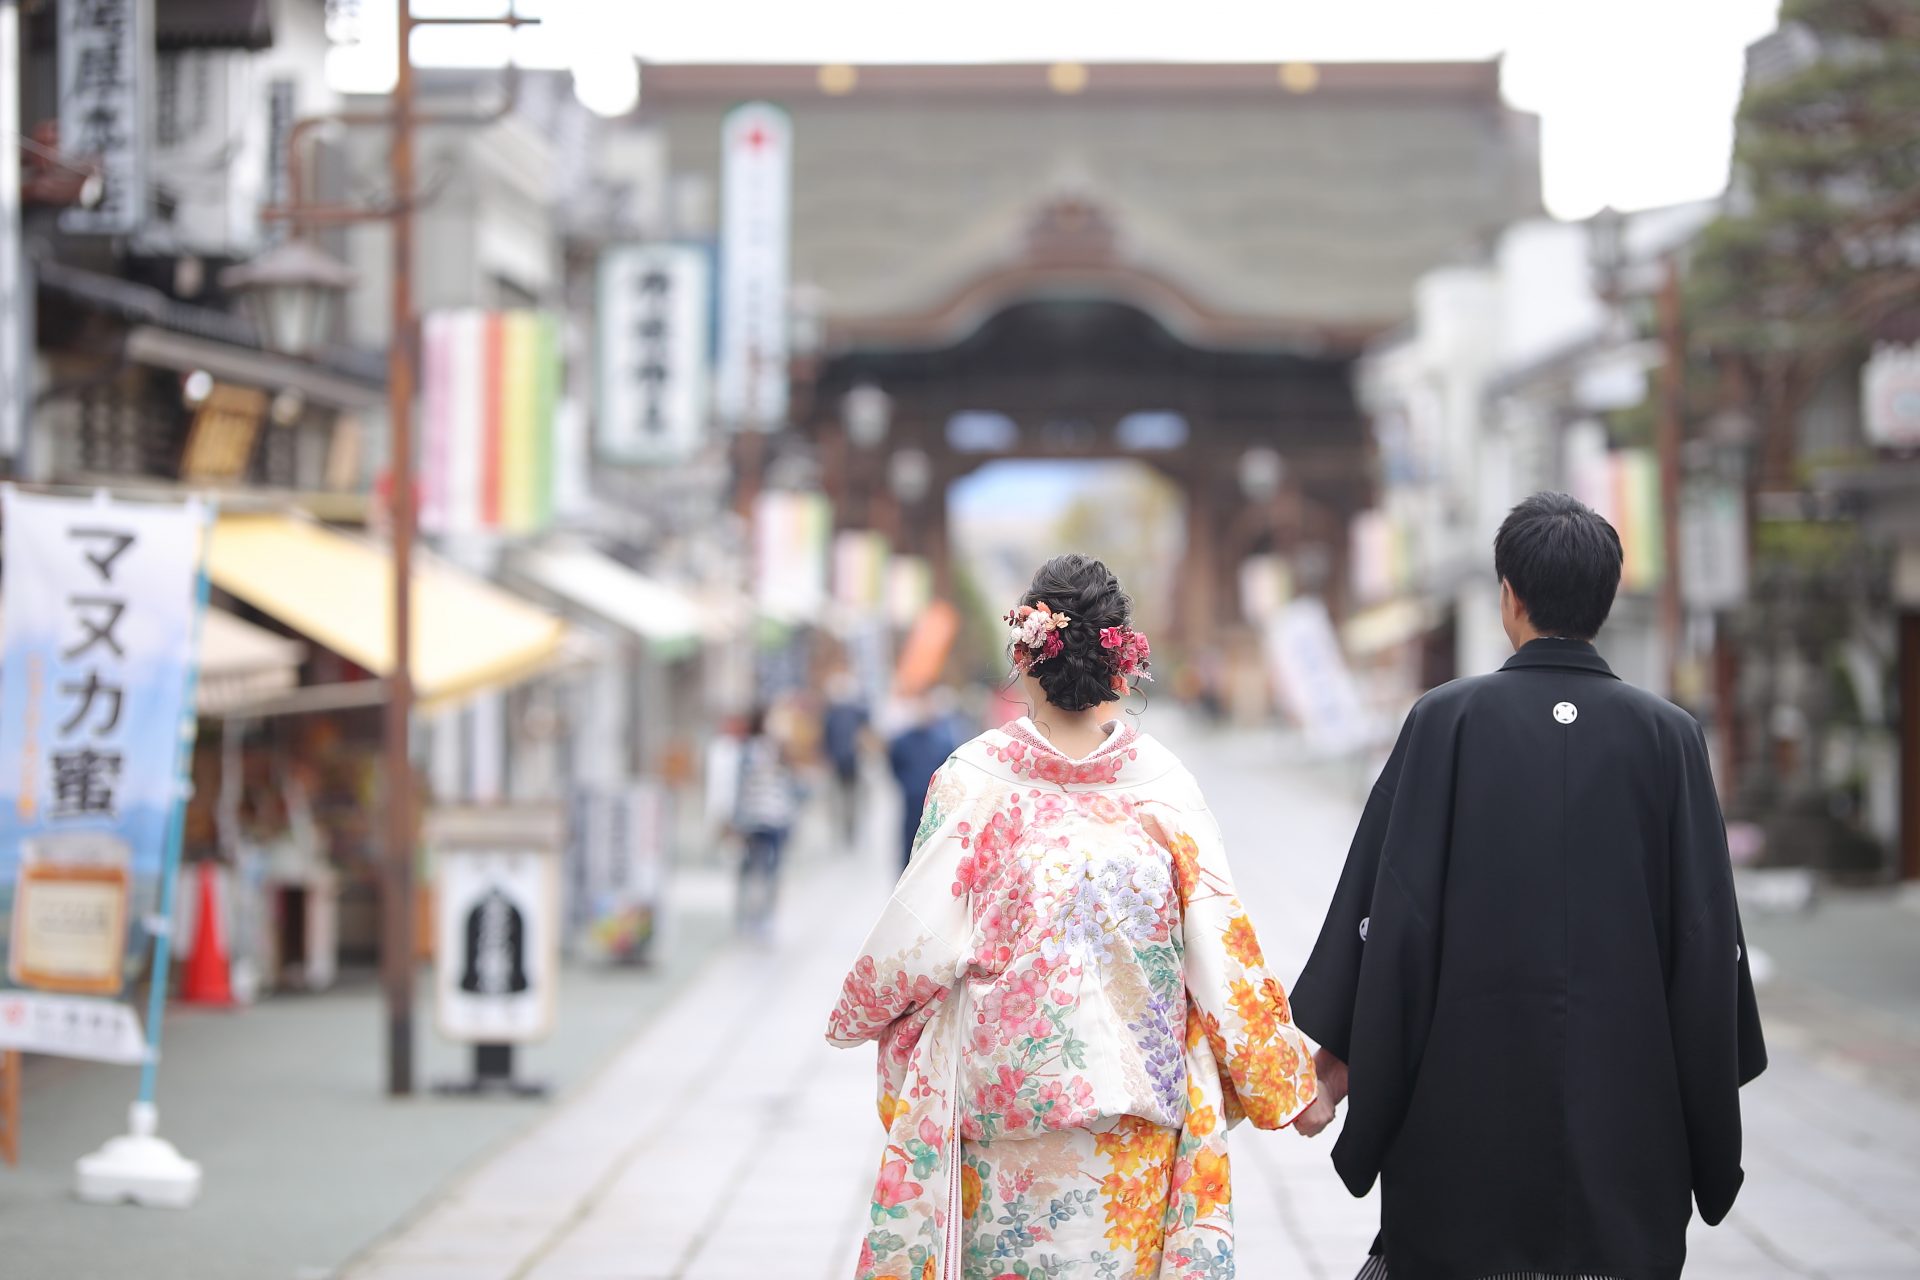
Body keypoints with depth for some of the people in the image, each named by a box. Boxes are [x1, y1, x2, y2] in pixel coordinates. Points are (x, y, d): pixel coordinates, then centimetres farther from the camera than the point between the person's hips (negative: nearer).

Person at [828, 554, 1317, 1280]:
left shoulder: (974, 780, -10)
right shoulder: (1163, 785, -7)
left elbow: (920, 935, -7)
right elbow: (1221, 946, -5)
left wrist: (854, 1016, 12)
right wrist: (1285, 1080, 5)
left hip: (1000, 1085, -1)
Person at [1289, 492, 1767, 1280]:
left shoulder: (1446, 720, -5)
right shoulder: (1668, 736, -1)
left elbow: (1391, 902, -6)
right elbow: (1707, 927, 0)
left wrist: (1339, 1055, 2)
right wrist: (1710, 1118, 8)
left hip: (1467, 1085, -1)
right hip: (1626, 1093, 1)